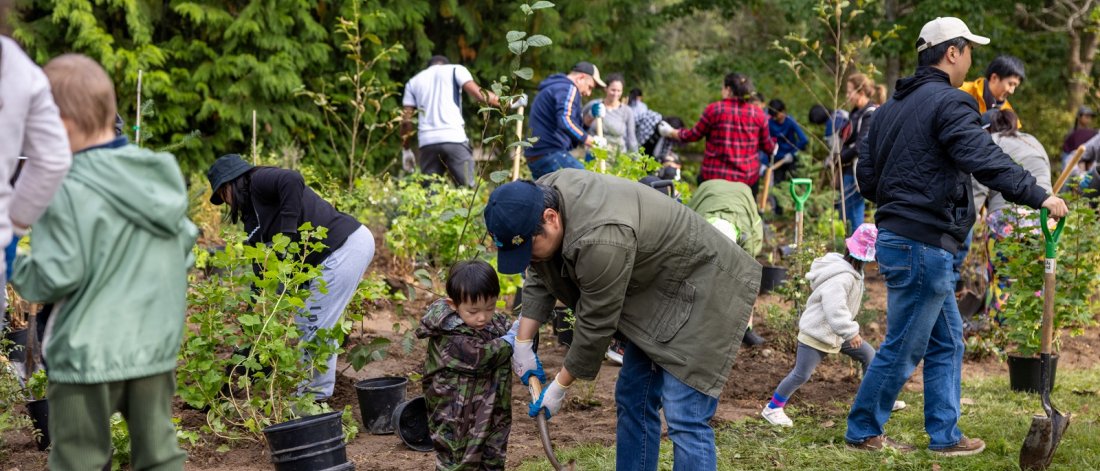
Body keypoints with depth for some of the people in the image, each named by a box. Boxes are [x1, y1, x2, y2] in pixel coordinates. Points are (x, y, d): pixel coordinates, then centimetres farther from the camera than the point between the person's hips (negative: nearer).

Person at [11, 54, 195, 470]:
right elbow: (185, 251, 11)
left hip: (89, 354, -6)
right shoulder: (163, 177, 3)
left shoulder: (69, 193, -16)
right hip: (158, 347, 6)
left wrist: (15, 269, 2)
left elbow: (56, 276, -17)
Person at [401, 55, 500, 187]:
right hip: (454, 138, -3)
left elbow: (406, 119, 14)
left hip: (427, 142, 3)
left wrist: (406, 149, 19)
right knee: (467, 190, -1)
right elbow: (478, 93, -2)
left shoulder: (414, 81, 22)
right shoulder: (455, 69, 14)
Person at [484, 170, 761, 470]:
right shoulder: (540, 200, -7)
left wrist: (560, 387, -12)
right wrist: (523, 342, -1)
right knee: (632, 400, 11)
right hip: (657, 290, 10)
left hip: (704, 288, -9)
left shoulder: (601, 240, -34)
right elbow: (539, 278, 4)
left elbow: (596, 325, -24)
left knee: (684, 417, -13)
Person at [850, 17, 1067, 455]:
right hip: (924, 244, -10)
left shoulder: (891, 107, 15)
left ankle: (944, 435, 20)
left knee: (946, 343, 16)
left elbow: (866, 176, 16)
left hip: (895, 235, 10)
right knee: (902, 348, 2)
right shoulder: (948, 103, -13)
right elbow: (987, 160, -24)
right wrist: (1039, 196, -21)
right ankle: (862, 431, 12)